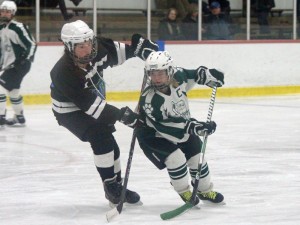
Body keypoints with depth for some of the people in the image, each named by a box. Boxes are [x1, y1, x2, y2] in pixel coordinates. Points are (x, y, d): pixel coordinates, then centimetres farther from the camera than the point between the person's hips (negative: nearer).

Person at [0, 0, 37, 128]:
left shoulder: (18, 28, -16)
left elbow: (32, 44, -16)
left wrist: (26, 60, -22)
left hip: (20, 65, -10)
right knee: (13, 91, 20)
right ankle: (19, 117, 34)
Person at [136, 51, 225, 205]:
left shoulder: (178, 76, -20)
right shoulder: (149, 100, -37)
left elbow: (191, 75, 7)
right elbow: (166, 125, -39)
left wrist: (207, 75, -6)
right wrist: (194, 127, -45)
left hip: (182, 126, 6)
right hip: (152, 134, -6)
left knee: (196, 156, 7)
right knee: (175, 157, -23)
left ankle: (205, 191, 30)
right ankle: (184, 192, 1)